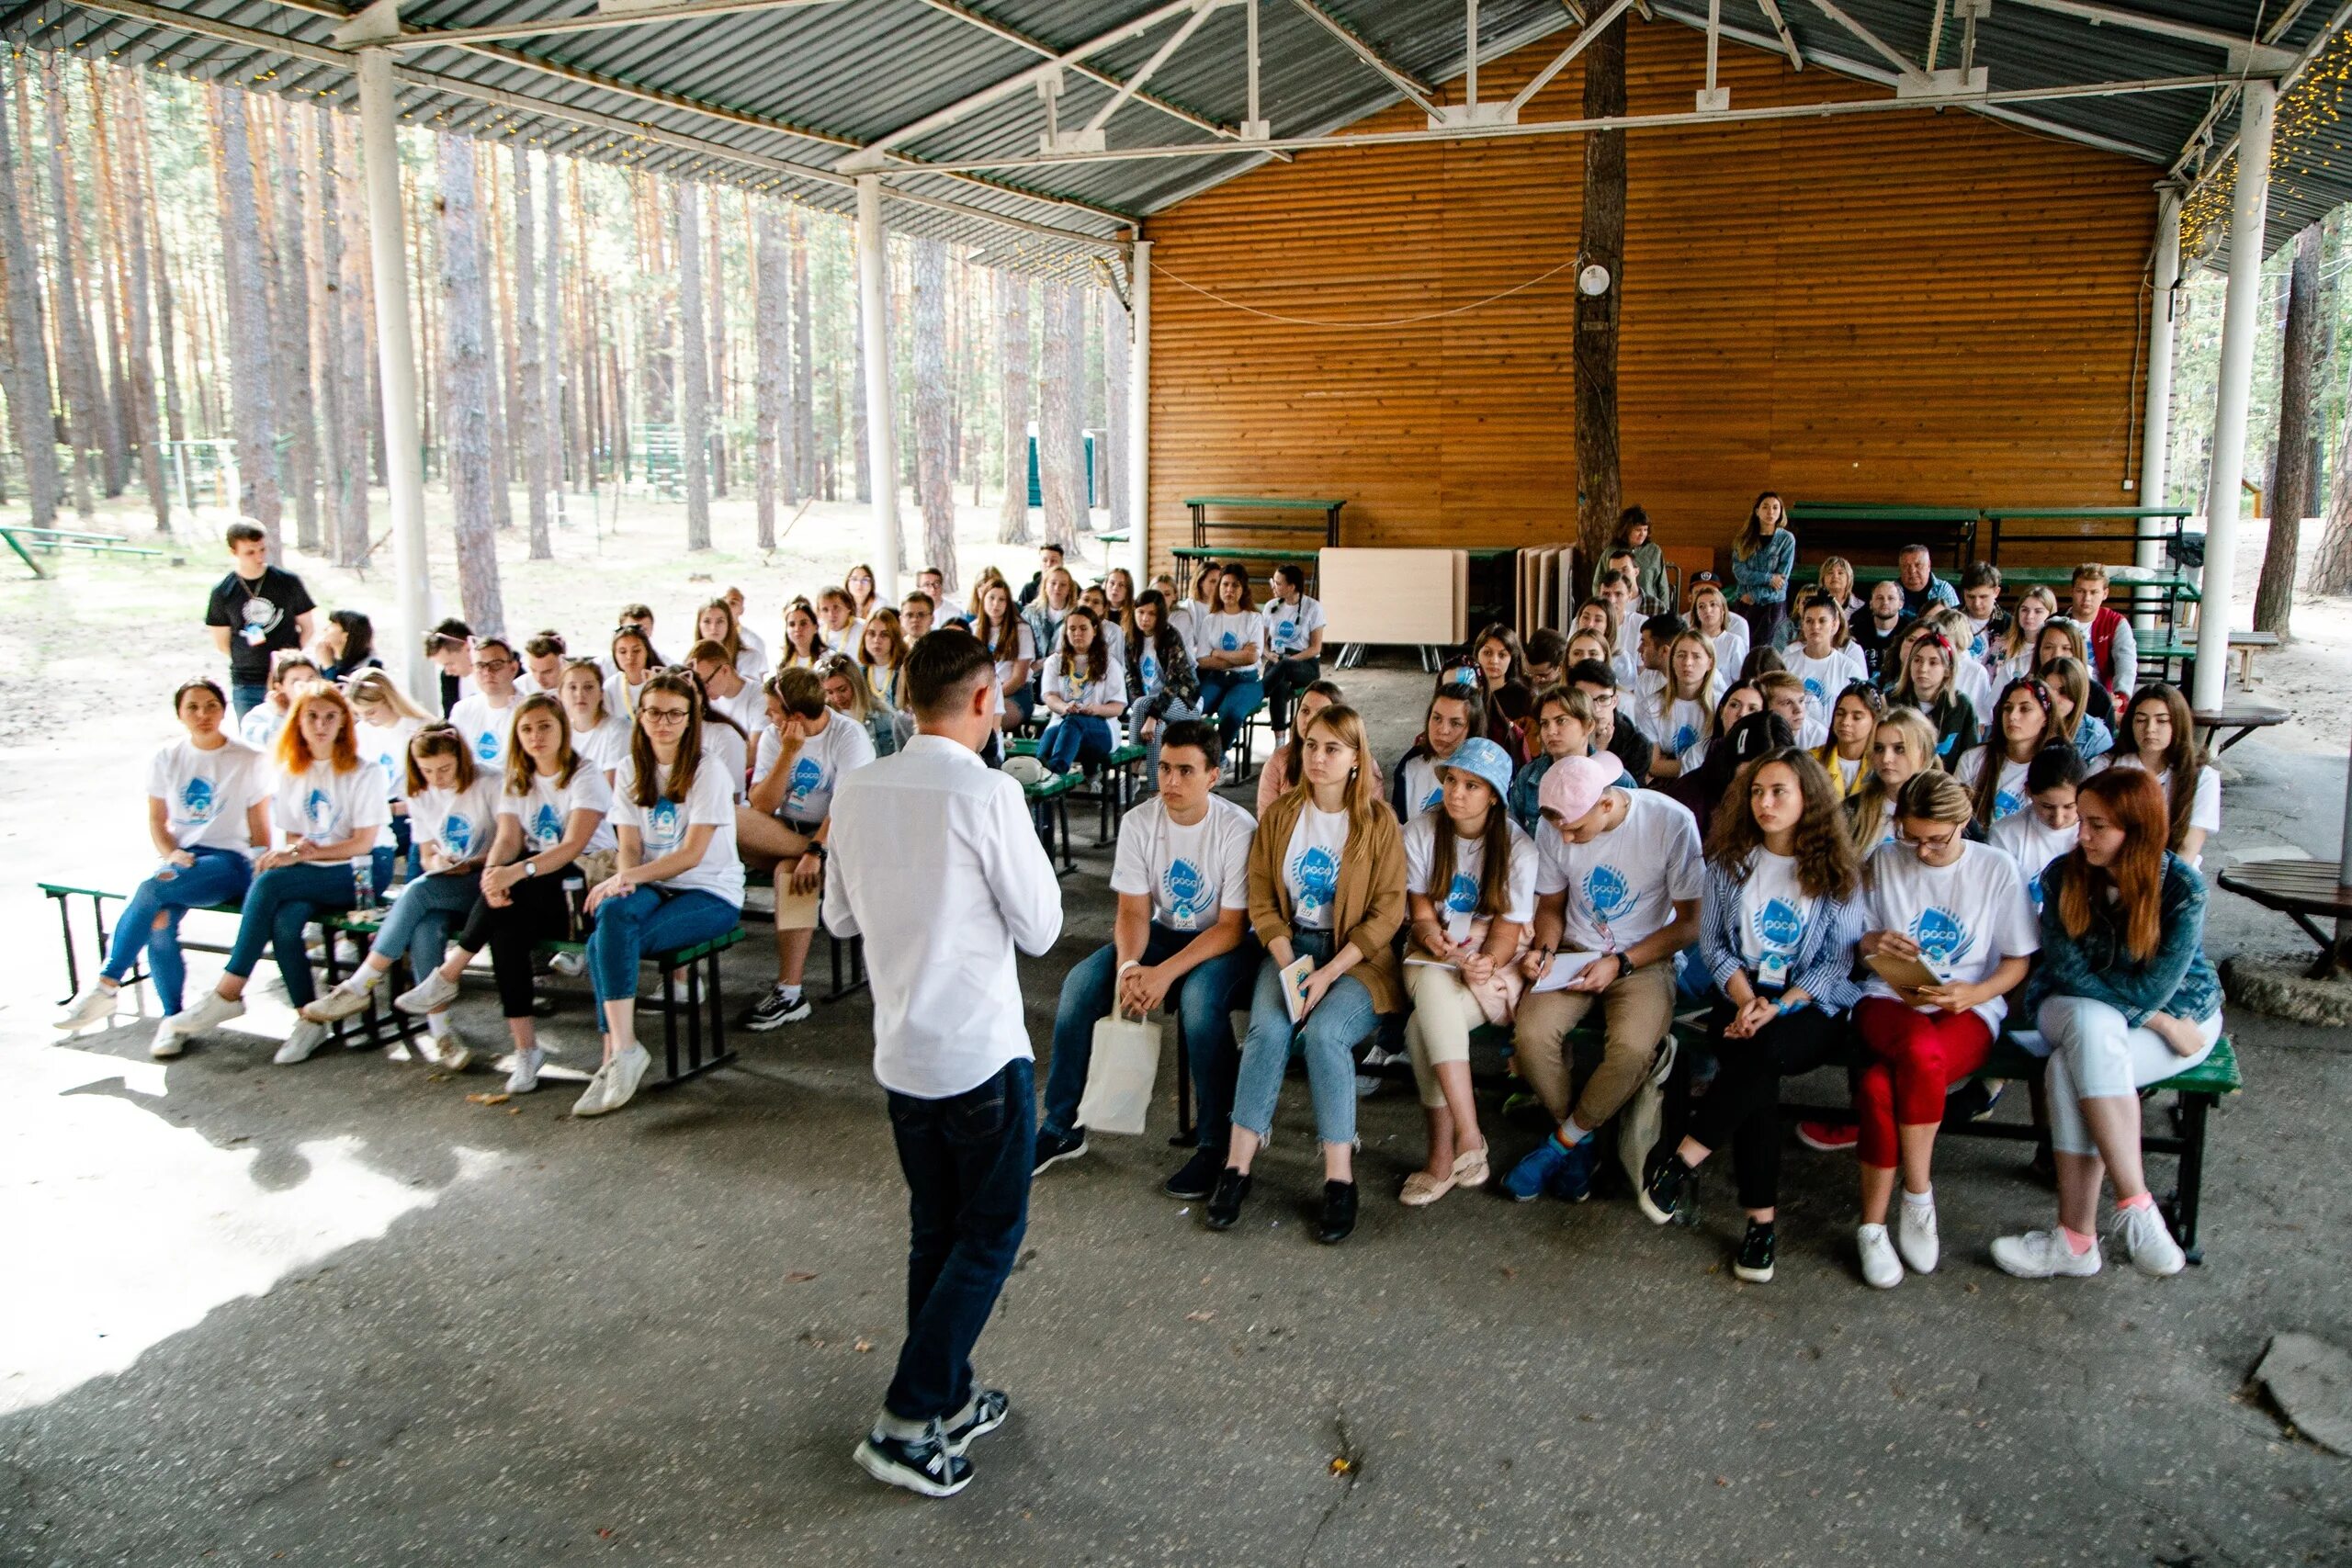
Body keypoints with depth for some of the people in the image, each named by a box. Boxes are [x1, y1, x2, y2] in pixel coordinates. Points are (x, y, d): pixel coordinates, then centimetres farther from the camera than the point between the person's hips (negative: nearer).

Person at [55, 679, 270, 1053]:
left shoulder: (249, 762, 3)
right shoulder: (165, 760, 11)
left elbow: (260, 827, 4)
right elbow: (157, 821, 13)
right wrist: (172, 854, -5)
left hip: (228, 862, -3)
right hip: (178, 860, 3)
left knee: (151, 889, -32)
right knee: (159, 921, -28)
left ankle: (106, 985, -23)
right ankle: (172, 1018, -14)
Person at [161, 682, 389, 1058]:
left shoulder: (363, 773, -1)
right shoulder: (289, 771, 14)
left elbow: (363, 843, -6)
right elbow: (292, 836, 15)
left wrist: (307, 852, -12)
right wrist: (291, 850, -9)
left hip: (352, 876, -4)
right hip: (305, 875, 4)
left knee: (269, 883, -30)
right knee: (284, 921, -31)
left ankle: (228, 994, -23)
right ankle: (309, 1018, -19)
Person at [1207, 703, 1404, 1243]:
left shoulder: (1378, 822, -3)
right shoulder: (1279, 815, 7)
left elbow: (1388, 911, -7)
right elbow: (1261, 898, 5)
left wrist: (1328, 972, -17)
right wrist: (1287, 962, -12)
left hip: (1357, 958, -2)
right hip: (1289, 945, 3)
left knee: (1323, 1032, -30)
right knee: (1268, 1028, -27)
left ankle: (1339, 1179, -21)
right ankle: (1237, 1166, -20)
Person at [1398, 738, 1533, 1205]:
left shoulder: (1518, 848, -5)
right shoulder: (1421, 832, 2)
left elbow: (1508, 929, -6)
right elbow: (1419, 908, 2)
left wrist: (1486, 962, -28)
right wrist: (1433, 936, -22)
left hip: (1493, 962, -2)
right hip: (1432, 959, 2)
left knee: (1423, 1026, -31)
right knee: (1433, 991, -35)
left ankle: (1442, 1156, -23)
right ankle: (1468, 1137, -35)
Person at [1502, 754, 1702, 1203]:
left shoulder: (1672, 823, -18)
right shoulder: (1553, 827, -6)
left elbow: (1689, 922, -10)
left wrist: (1619, 963, -17)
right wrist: (1544, 950, -9)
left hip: (1647, 958, -3)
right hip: (1575, 953, 3)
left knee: (1632, 1047, -32)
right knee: (1531, 1034, -25)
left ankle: (1565, 1141, -5)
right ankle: (1579, 1139, 0)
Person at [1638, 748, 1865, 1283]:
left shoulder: (1836, 872, 1)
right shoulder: (1730, 861, 8)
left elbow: (1838, 959, -3)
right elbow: (1712, 942, 6)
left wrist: (1780, 1008, -16)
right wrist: (1747, 999, -11)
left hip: (1811, 1005, -1)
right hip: (1742, 995, 2)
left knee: (1764, 1050, -37)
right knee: (1758, 1076, -31)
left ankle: (1680, 1159, -28)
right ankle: (1761, 1218, -25)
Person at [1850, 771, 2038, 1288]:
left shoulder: (1996, 868, 5)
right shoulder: (1885, 861, 12)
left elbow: (2018, 962, 7)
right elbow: (1853, 939, 16)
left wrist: (1974, 993, -13)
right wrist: (1871, 943, -9)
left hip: (1967, 1010, -2)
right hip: (1888, 1001, 2)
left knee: (1878, 1084, -35)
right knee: (1920, 1047, -38)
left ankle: (1873, 1225, -16)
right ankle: (1918, 1196, -21)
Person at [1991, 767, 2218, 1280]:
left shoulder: (2182, 886, -14)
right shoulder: (2063, 875, -6)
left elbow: (2156, 987, -19)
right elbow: (2068, 971, -11)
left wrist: (2091, 987, -14)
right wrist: (2154, 1018, -16)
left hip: (2179, 1014, -2)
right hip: (2077, 1011, 3)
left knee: (2071, 1069, -32)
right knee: (2092, 1027, -36)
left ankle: (2075, 1240, -30)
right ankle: (2136, 1205, -34)